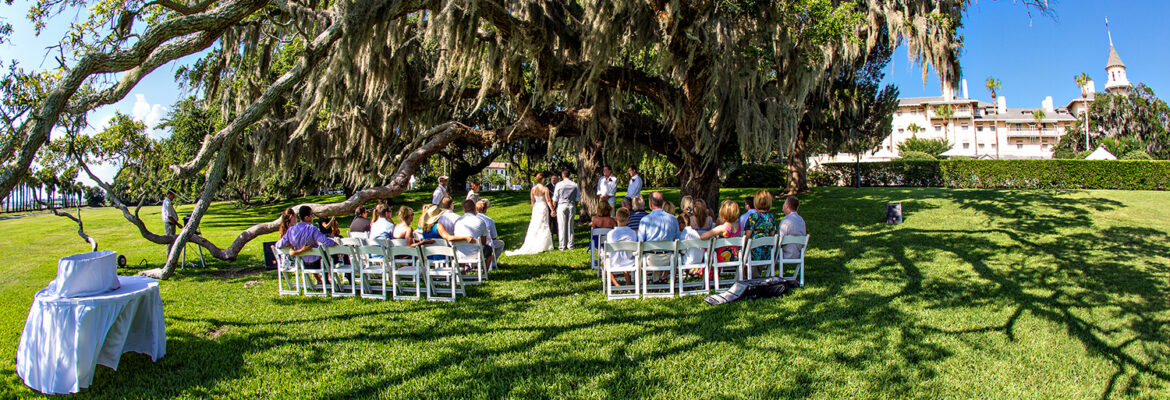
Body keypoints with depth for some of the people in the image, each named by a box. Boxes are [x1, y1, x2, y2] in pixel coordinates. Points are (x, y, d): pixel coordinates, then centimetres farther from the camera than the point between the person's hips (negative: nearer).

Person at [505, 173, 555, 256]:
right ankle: (541, 247, 7)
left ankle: (529, 246, 11)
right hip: (543, 208, -4)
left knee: (534, 228, 10)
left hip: (536, 208, 4)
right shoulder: (545, 189, -11)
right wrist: (552, 210, -5)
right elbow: (548, 201, -11)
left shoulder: (533, 189, 1)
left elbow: (532, 201, 6)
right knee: (543, 227, 5)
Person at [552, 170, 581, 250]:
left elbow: (555, 199, -3)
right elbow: (577, 199, 5)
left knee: (562, 226, 3)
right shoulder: (575, 185, 2)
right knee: (570, 226, 8)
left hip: (561, 206, -2)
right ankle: (570, 245, 12)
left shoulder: (559, 184, -6)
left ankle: (562, 246, 6)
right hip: (572, 206, 3)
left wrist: (553, 209, 6)